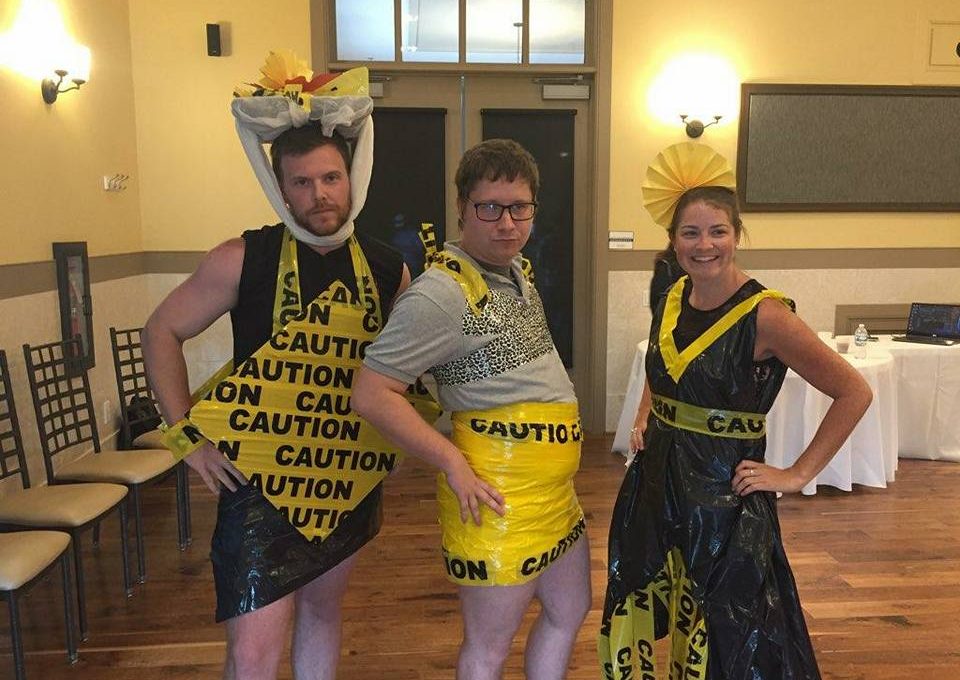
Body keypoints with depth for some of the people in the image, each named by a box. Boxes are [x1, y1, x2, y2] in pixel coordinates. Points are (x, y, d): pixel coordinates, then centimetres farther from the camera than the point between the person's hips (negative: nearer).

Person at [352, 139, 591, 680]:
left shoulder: (516, 269, 9)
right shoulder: (443, 292, -20)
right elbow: (372, 393, -21)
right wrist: (453, 464, -22)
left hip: (554, 488, 9)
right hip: (498, 495, -9)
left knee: (571, 612, 24)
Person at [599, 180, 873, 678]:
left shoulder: (764, 314, -17)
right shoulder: (673, 299, 2)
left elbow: (854, 393, -12)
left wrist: (797, 476, -13)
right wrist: (644, 419, 5)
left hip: (723, 493, -6)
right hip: (655, 484, 6)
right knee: (651, 631, 19)